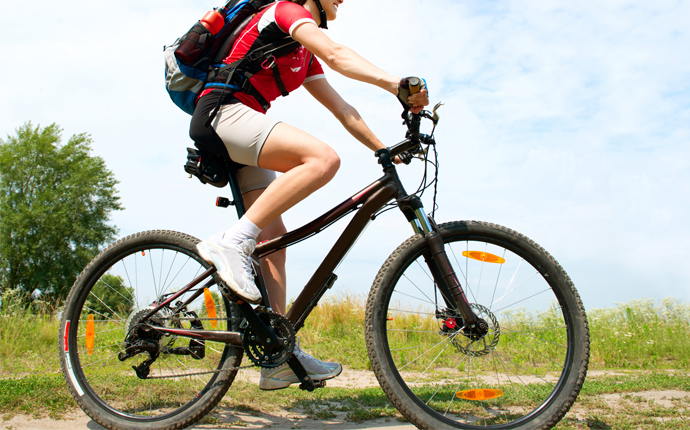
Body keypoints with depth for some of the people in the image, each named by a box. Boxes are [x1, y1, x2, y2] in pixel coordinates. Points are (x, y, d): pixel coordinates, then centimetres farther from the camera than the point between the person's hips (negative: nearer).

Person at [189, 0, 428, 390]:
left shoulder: (306, 57, 27)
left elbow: (341, 108, 24)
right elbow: (337, 55, -19)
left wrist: (385, 150, 17)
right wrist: (393, 83, -30)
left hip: (237, 142, 10)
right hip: (221, 112, -10)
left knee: (274, 237, 0)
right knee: (323, 158, -29)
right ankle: (231, 243, -27)